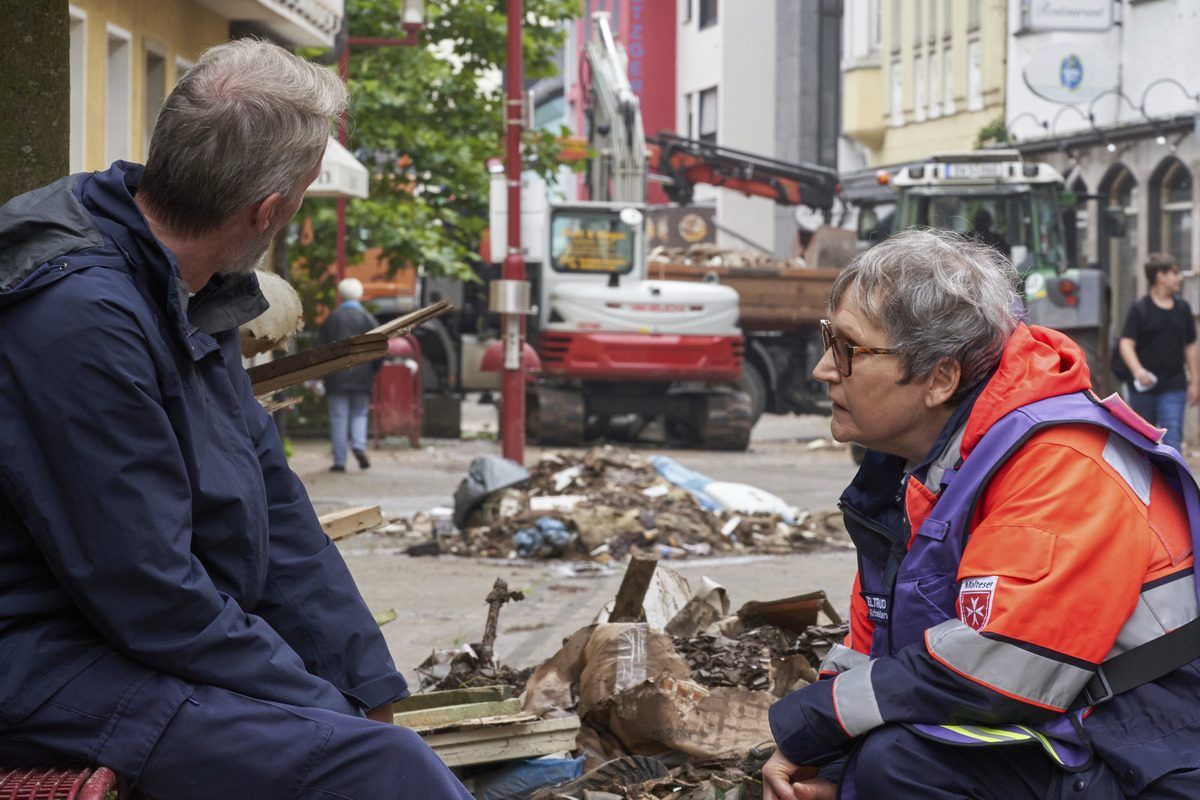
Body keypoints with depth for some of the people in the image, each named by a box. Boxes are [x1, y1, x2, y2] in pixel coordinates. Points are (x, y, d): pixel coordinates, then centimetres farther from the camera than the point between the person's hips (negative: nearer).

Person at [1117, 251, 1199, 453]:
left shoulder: (1182, 308, 7)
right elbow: (1126, 343, -13)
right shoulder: (1140, 309, -5)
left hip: (1174, 389, 2)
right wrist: (1137, 370, -30)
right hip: (1143, 388, -2)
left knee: (1173, 438, -10)